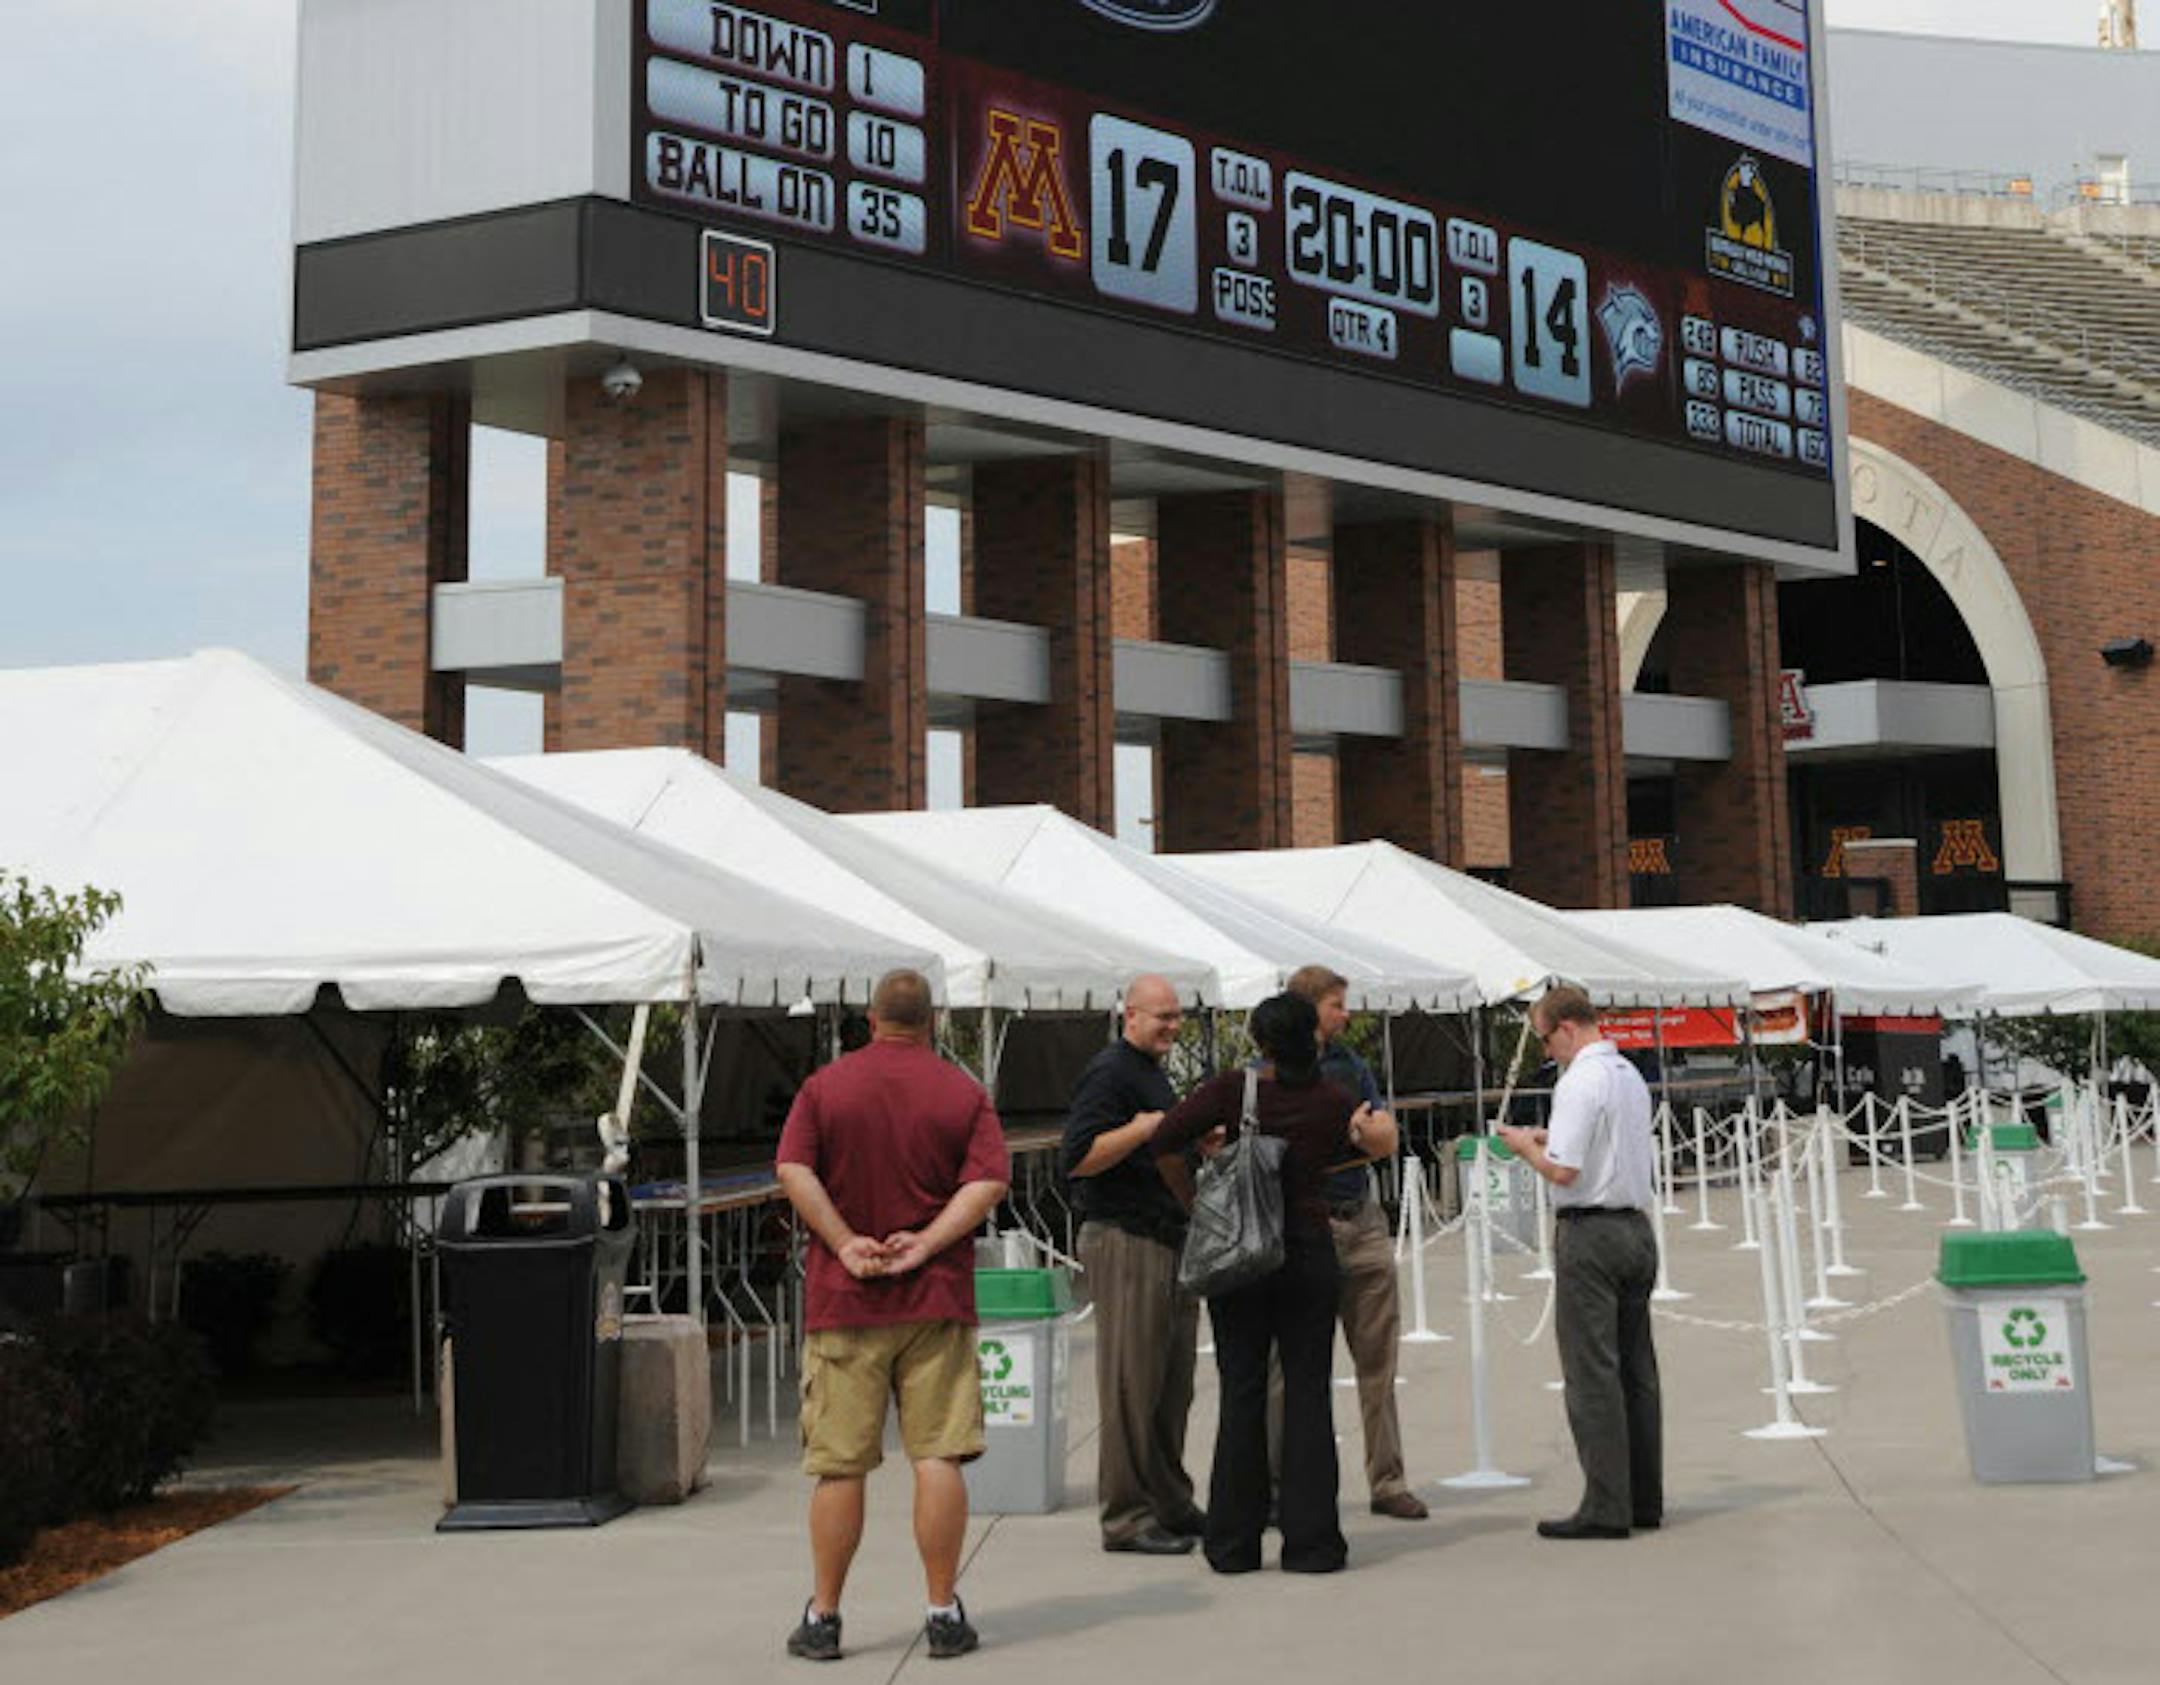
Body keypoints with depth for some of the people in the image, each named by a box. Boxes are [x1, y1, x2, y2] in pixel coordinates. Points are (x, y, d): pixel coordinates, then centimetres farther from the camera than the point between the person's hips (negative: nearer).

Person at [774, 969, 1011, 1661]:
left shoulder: (825, 1086, 4)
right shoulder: (964, 1092, 4)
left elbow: (793, 1170, -8)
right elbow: (988, 1180, -9)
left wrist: (844, 1242, -9)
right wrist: (926, 1243, -11)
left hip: (843, 1301, 0)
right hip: (936, 1300, 0)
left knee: (839, 1465, 4)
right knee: (938, 1456, 1)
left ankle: (823, 1617, 10)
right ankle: (943, 1614, 2)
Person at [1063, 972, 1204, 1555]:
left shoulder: (1152, 1072, 20)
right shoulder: (1109, 1072, -11)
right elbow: (1080, 1158, -20)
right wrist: (1146, 1128, -24)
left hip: (1169, 1242, 10)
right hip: (1126, 1243, -10)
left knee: (1173, 1383, 14)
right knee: (1132, 1386, -6)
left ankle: (1169, 1504, 23)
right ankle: (1127, 1517, 0)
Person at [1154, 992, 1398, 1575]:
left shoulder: (1232, 1090, -5)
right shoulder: (1333, 1103, -2)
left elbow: (1166, 1140, -9)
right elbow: (1381, 1144, 11)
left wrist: (1191, 1200, 2)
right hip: (1308, 1257, 0)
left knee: (1241, 1396, 6)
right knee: (1307, 1394, 6)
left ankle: (1234, 1543, 10)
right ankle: (1311, 1542, 7)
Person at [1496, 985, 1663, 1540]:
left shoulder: (1579, 1082, -15)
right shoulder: (1631, 1076, 13)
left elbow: (1563, 1170, -20)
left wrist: (1526, 1145, -2)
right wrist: (1550, 1139, 18)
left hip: (1590, 1233, -9)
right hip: (1637, 1226, 9)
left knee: (1592, 1373, -5)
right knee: (1635, 1368, 12)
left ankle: (1605, 1508, -4)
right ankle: (1644, 1498, 18)